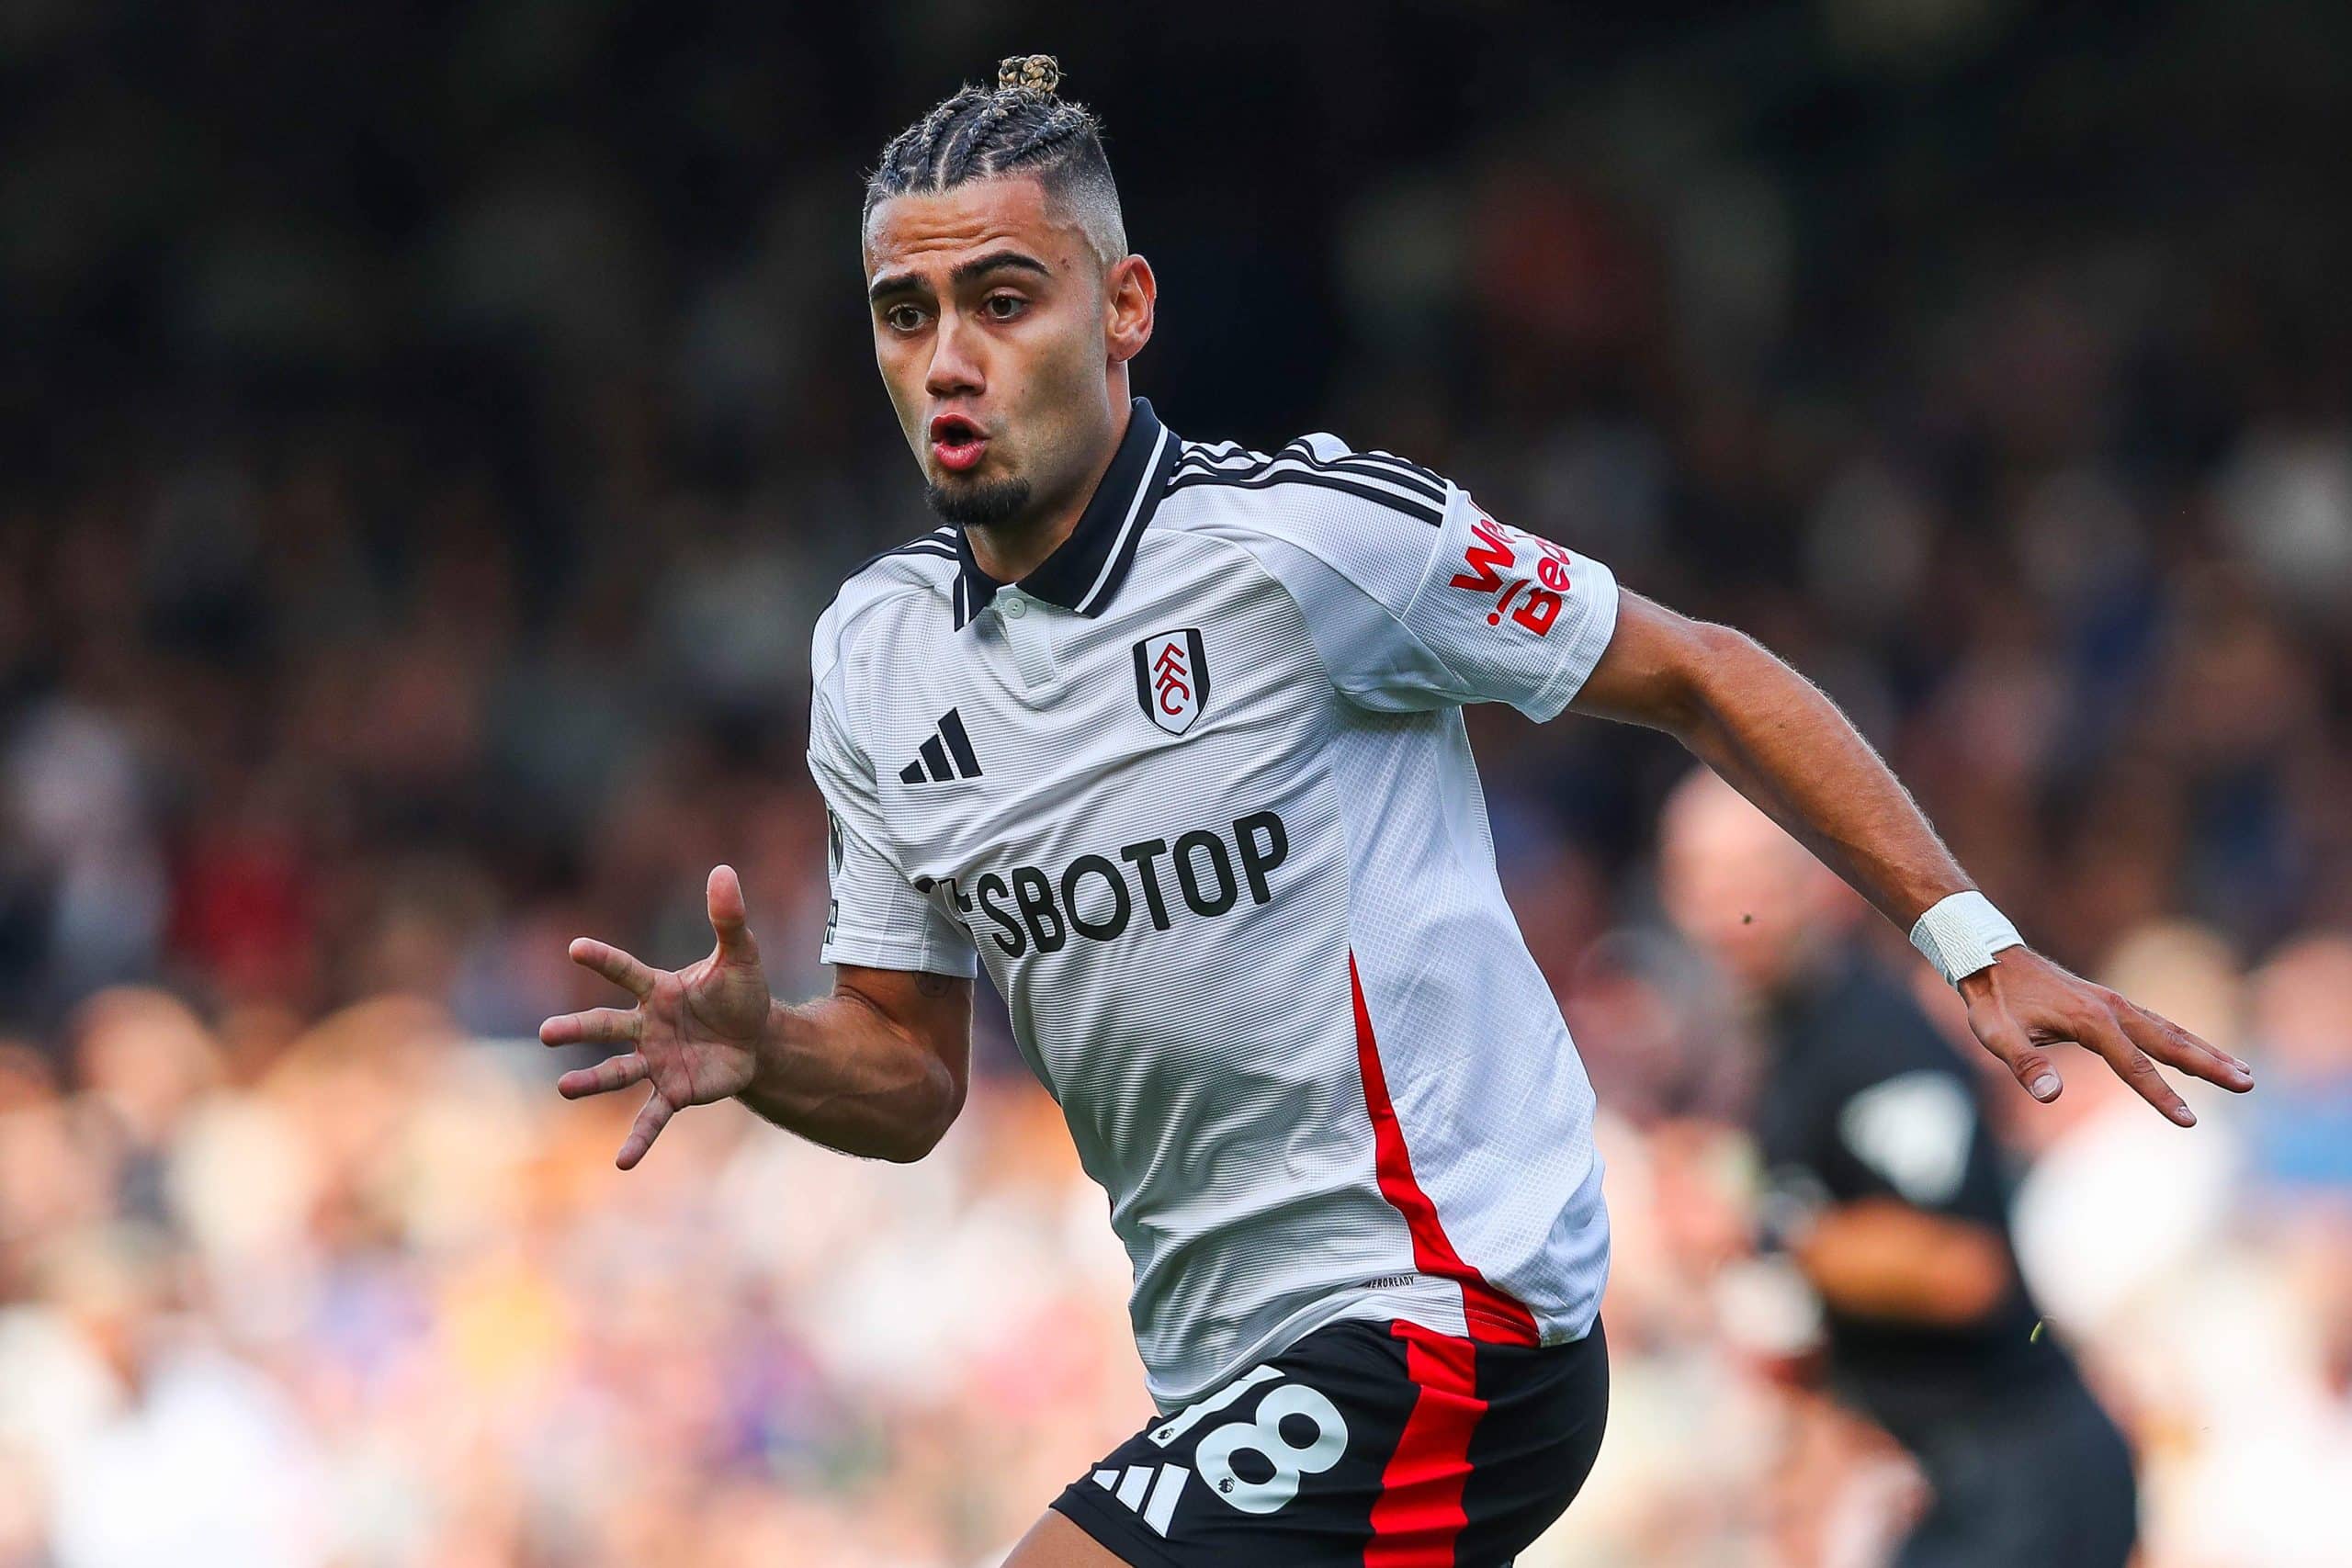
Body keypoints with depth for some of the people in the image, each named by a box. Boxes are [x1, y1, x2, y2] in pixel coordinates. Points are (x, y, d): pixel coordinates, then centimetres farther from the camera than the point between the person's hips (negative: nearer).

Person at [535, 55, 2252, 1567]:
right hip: (1228, 1373, 8)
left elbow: (1699, 677, -3)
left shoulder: (1307, 536, -13)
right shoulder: (875, 655, 6)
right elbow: (911, 1072, 13)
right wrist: (757, 1050, -10)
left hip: (1439, 1324, -8)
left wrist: (1978, 945, -6)